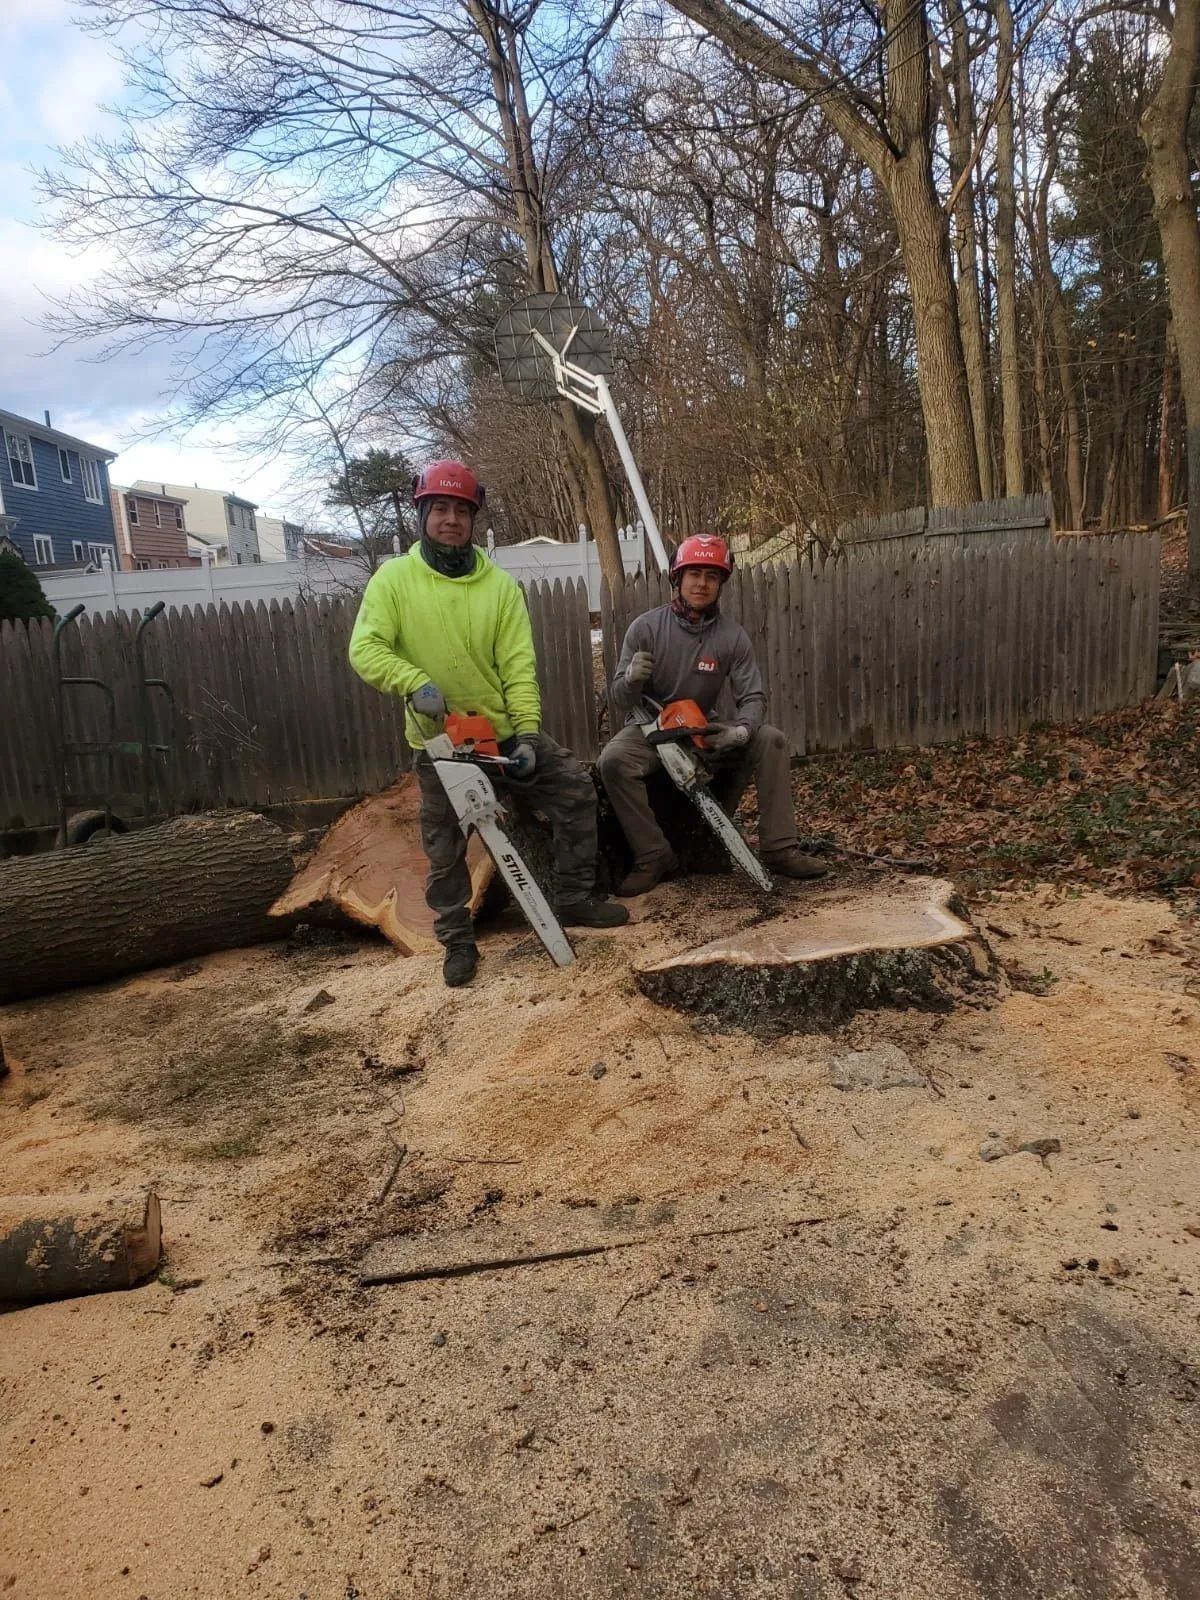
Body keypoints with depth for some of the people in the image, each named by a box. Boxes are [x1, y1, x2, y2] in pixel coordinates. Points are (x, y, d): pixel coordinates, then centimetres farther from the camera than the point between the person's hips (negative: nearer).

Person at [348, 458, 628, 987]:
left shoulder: (500, 585, -2)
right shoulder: (394, 578, -5)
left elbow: (519, 666, -7)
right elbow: (365, 649, -14)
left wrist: (527, 734, -17)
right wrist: (415, 682, -32)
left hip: (504, 728, 2)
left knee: (575, 789, -2)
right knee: (445, 849, 5)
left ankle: (576, 899, 13)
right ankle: (458, 942, 23)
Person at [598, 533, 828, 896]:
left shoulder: (733, 635, -6)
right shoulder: (646, 627, -12)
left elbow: (752, 696, -8)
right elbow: (619, 703, -12)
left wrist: (741, 729, -30)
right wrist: (631, 679, -36)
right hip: (650, 729, -2)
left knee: (771, 740, -16)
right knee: (613, 759, -34)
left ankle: (779, 849, -12)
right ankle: (654, 856, -21)